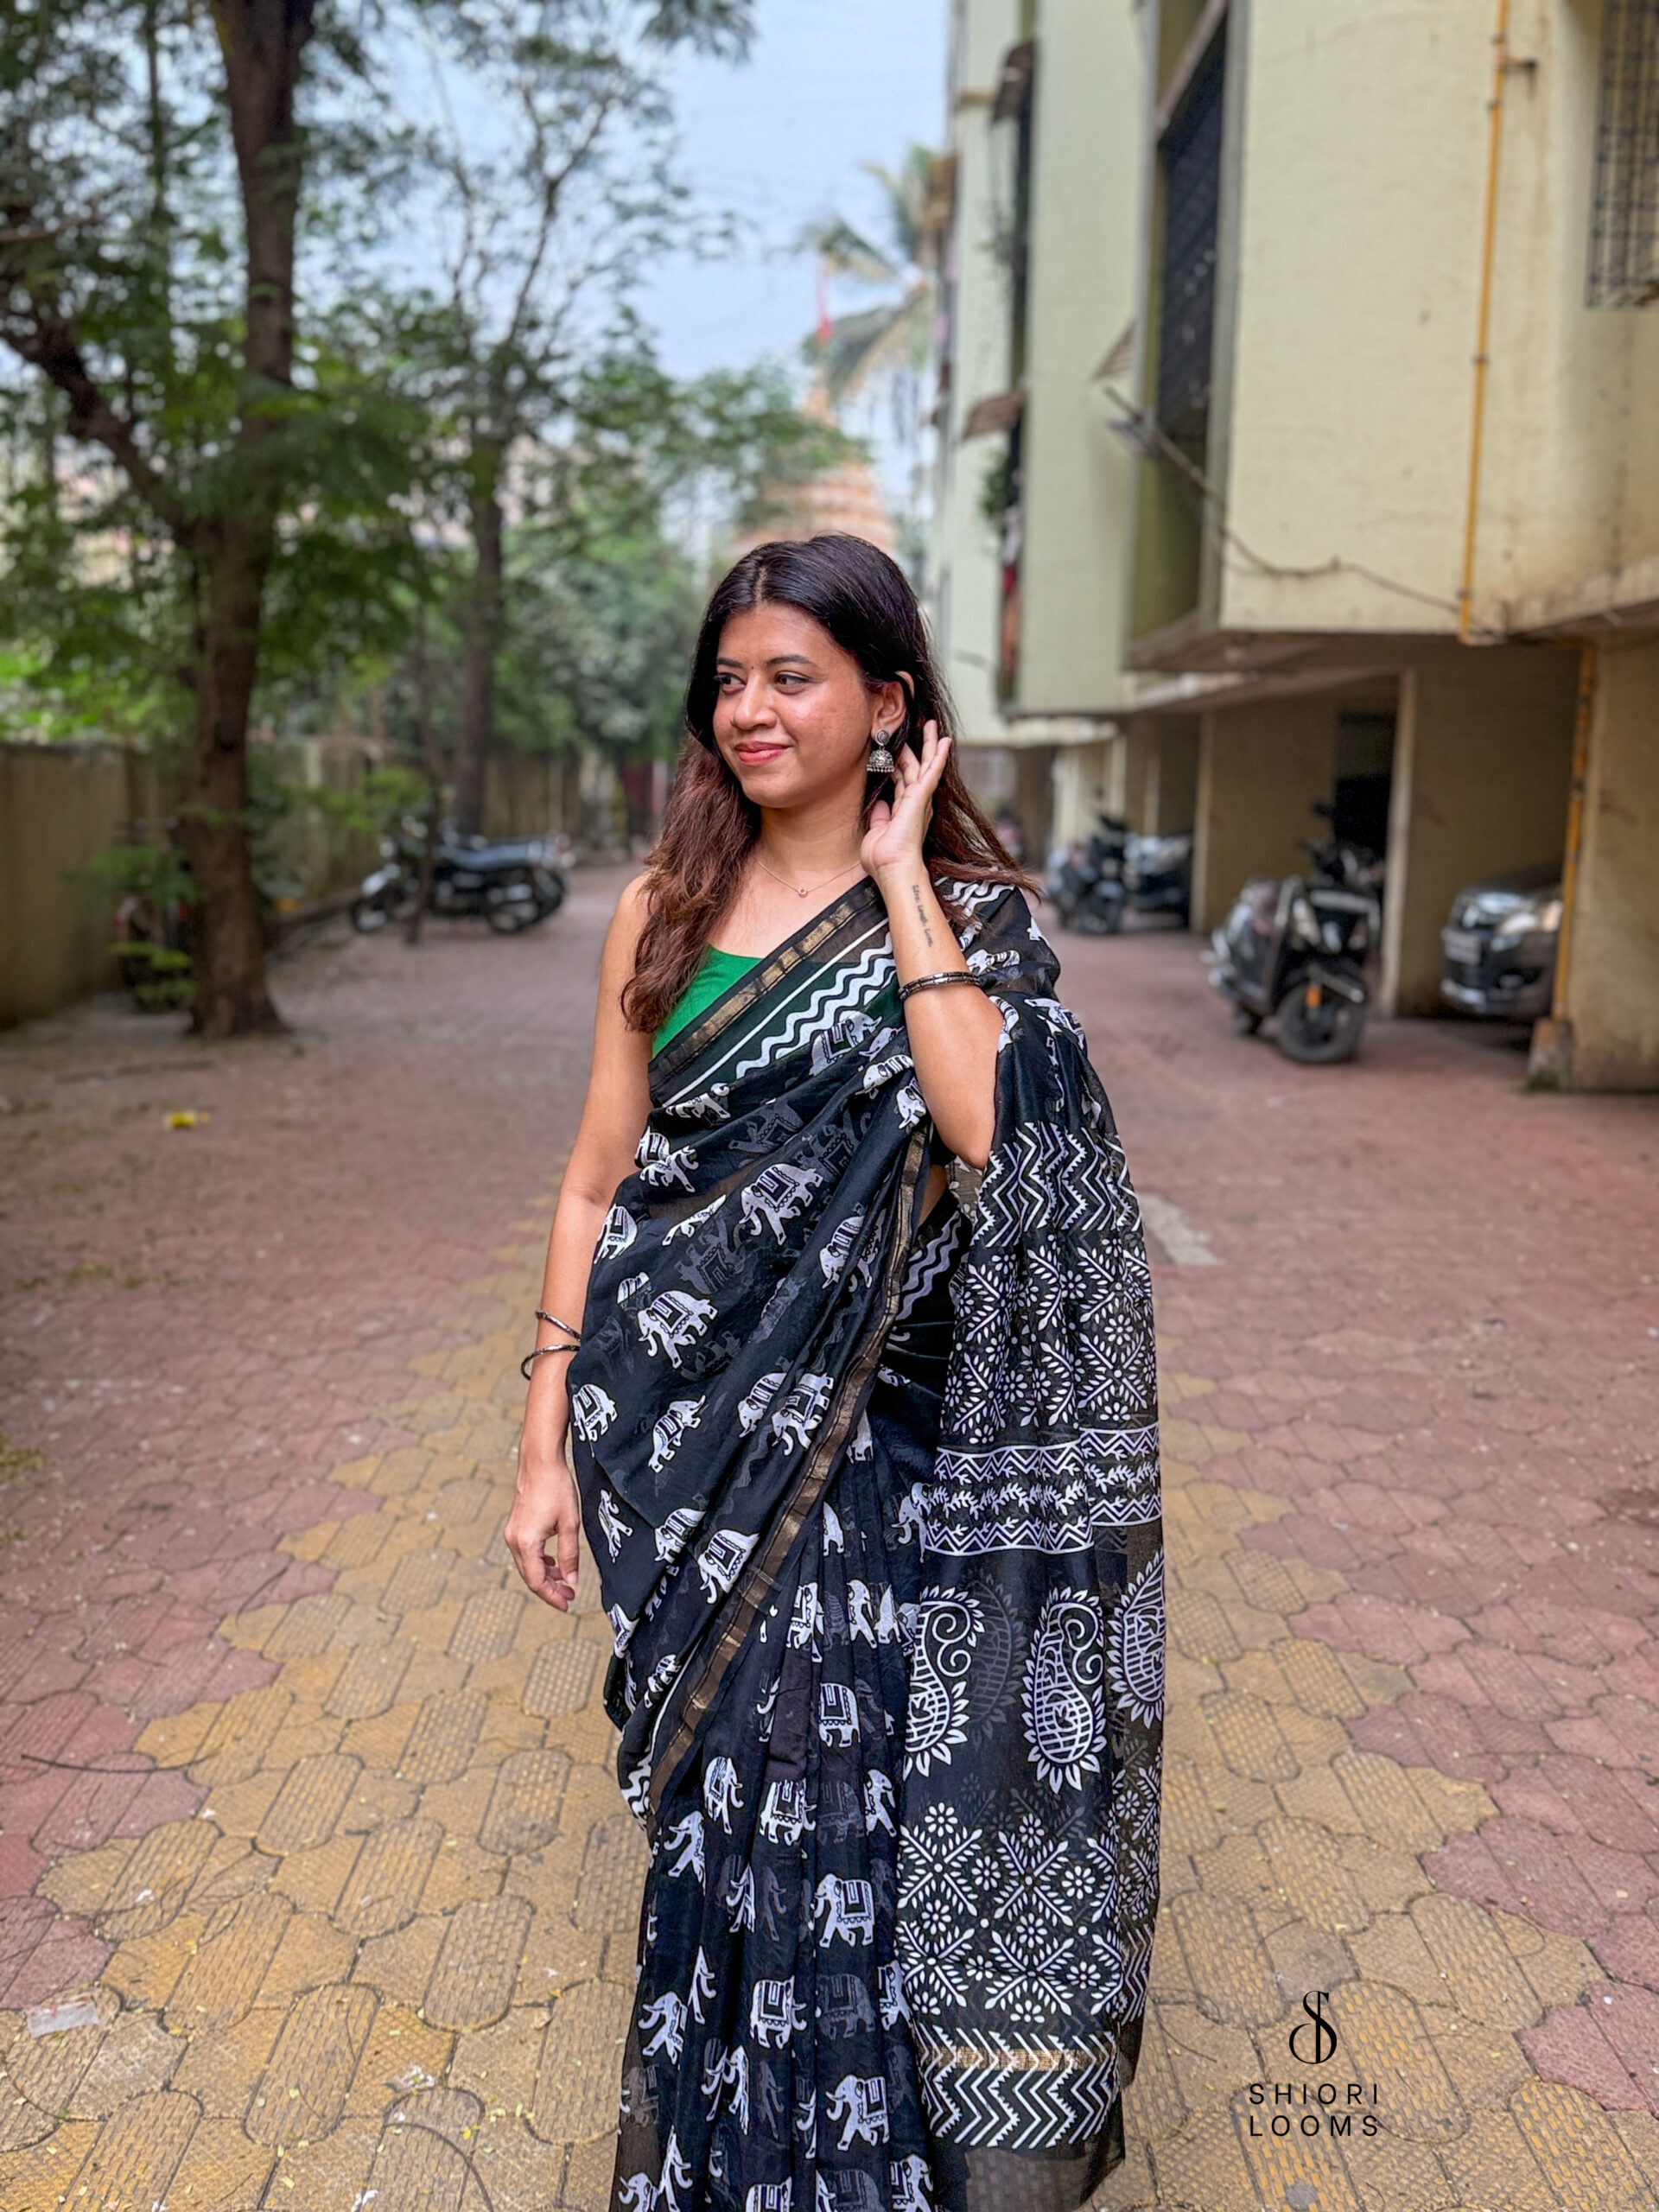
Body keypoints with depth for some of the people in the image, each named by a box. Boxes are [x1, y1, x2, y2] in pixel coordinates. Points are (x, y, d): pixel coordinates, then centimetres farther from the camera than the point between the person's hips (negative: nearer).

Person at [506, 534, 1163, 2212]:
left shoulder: (967, 914, -2)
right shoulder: (667, 910, 4)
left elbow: (988, 1128, -22)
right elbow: (596, 1182, 5)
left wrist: (898, 873, -14)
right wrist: (546, 1445, 2)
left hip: (888, 1443, -1)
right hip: (705, 1433, 2)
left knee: (897, 1795, 6)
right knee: (740, 1804, 13)